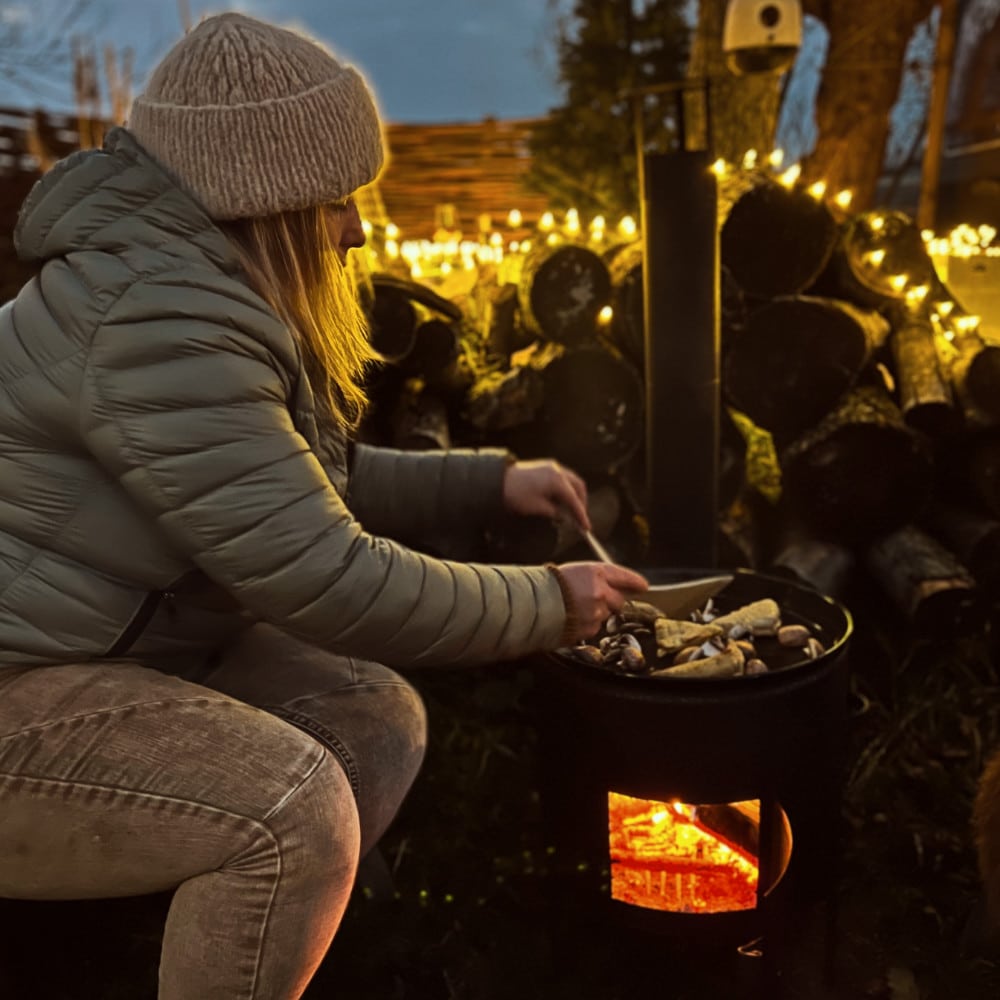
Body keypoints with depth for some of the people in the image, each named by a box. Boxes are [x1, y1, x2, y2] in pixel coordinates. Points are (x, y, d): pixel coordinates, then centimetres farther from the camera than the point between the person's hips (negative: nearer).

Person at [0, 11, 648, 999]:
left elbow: (301, 485, 17)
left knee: (374, 719, 0)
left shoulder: (200, 284, 8)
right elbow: (328, 580, -28)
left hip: (133, 647, 10)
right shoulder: (164, 323, -26)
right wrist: (551, 602, -15)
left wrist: (491, 481, 9)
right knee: (293, 811, -27)